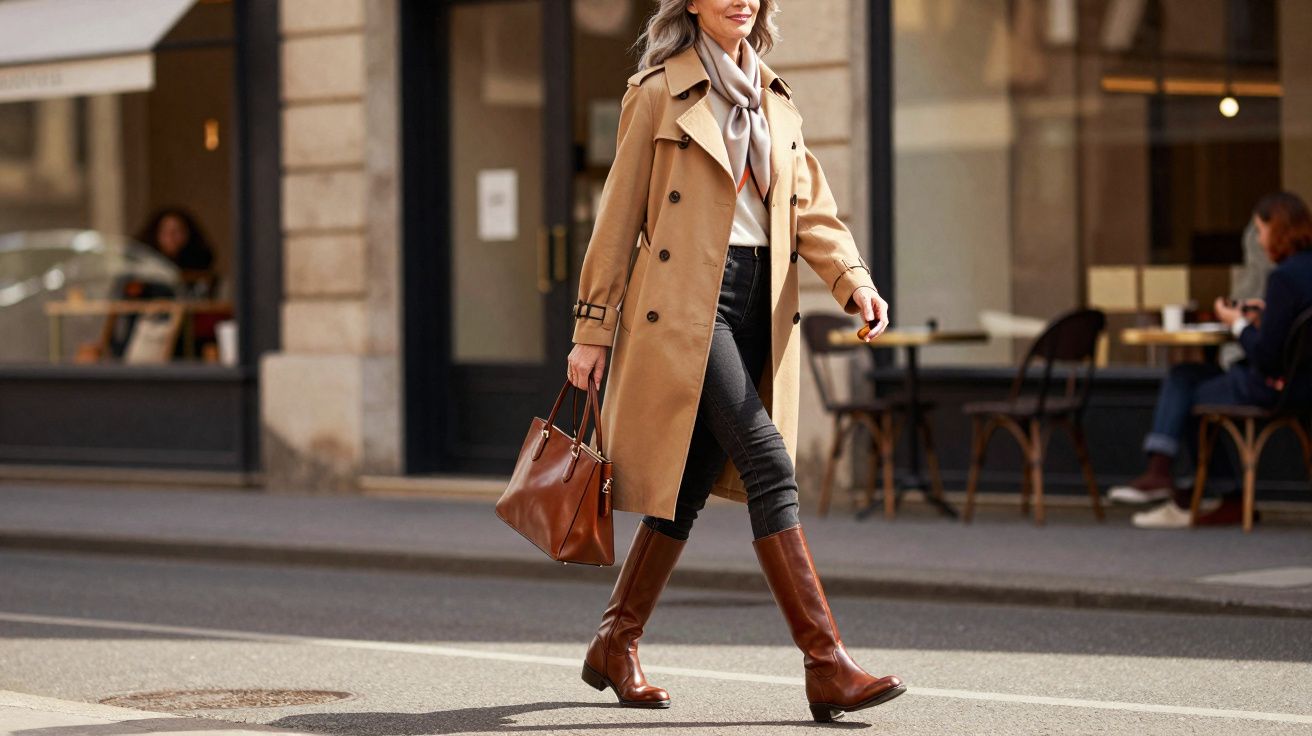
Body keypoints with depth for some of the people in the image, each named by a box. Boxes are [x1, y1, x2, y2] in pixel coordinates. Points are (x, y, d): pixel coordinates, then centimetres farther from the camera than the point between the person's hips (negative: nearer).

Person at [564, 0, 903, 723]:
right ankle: (827, 665, -18)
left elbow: (809, 209, 12)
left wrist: (854, 280, -6)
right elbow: (620, 214, 0)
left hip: (761, 306, 6)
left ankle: (614, 645, 24)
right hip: (686, 303, -6)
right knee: (768, 465, -16)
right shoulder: (660, 93, -1)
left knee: (689, 483, 8)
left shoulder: (775, 100, 16)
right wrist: (592, 329, -1)